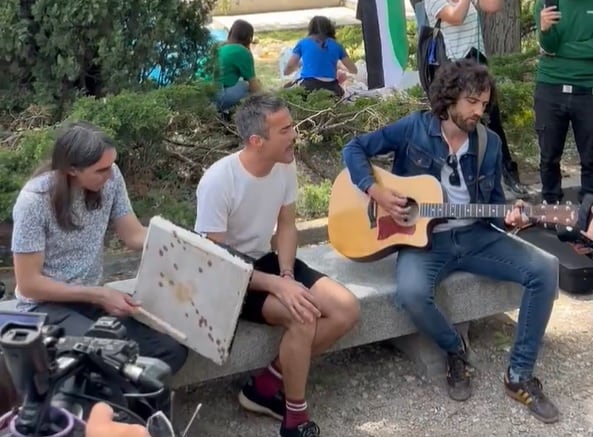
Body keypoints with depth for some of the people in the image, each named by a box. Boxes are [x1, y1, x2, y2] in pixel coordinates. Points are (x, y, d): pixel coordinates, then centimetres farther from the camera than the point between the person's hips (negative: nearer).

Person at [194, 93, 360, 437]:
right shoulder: (218, 181, -26)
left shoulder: (285, 165, -7)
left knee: (347, 309, -10)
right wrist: (277, 284, -30)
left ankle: (267, 385, 1)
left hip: (266, 260, 7)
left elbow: (286, 225, 6)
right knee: (302, 316, -29)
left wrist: (286, 274, -11)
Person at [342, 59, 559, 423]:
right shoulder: (413, 129, -6)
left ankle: (520, 376, -4)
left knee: (545, 270, -16)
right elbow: (355, 149, -1)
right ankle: (456, 351, -1)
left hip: (475, 236, 4)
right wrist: (376, 191, -15)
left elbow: (495, 201, 10)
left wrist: (508, 217, -14)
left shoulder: (489, 143, 4)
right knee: (412, 293, -36)